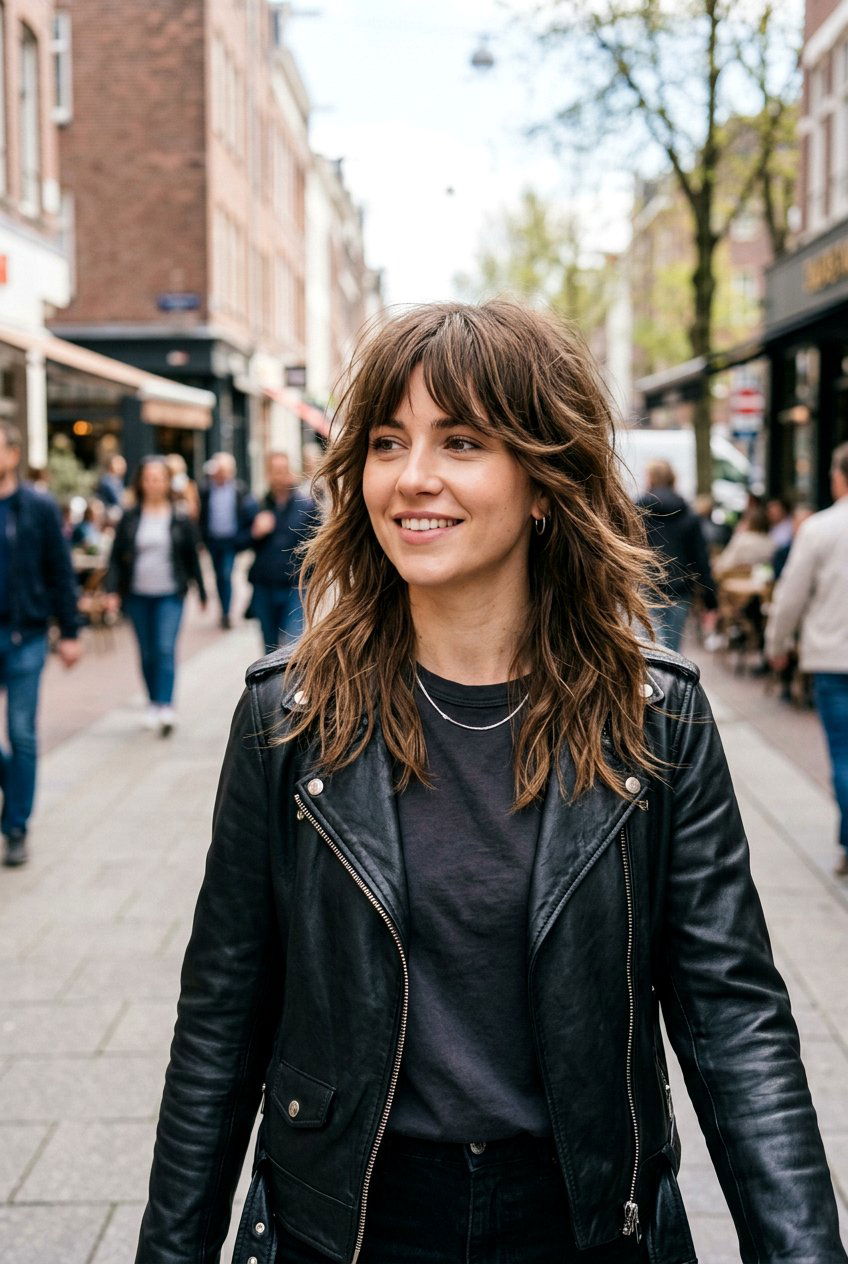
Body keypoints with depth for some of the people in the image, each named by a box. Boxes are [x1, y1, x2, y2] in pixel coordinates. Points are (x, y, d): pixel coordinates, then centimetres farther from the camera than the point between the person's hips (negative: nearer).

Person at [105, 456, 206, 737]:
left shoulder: (180, 519, 0)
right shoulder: (130, 519, 3)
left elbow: (192, 557, 7)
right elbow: (116, 557, 5)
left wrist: (201, 592, 11)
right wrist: (113, 591, -5)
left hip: (170, 594, -2)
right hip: (138, 595, 2)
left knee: (166, 649, -14)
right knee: (147, 653, 10)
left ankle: (166, 709, -17)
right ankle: (154, 705, 22)